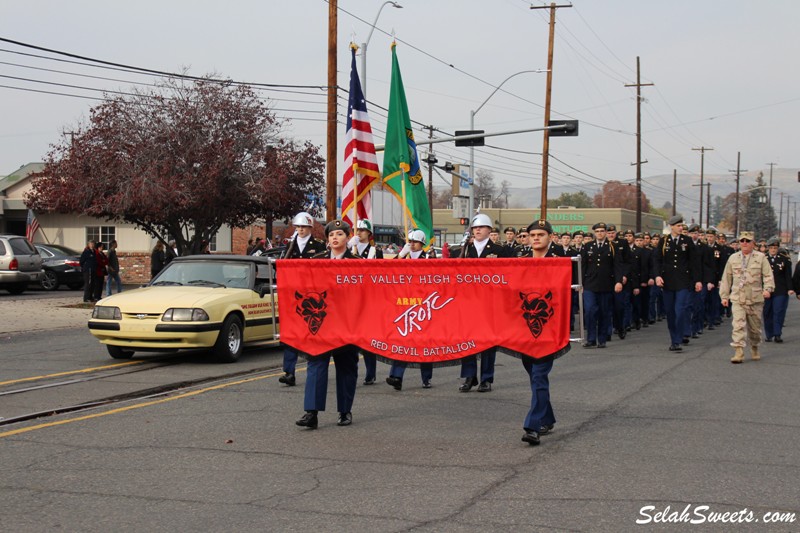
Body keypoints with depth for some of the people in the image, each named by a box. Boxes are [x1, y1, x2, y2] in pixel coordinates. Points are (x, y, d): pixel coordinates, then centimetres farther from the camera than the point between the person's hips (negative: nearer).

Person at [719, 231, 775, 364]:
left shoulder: (760, 257, 2)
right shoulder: (733, 258, 7)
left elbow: (768, 275, -4)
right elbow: (726, 278, 12)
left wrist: (767, 289, -21)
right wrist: (724, 296, 9)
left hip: (755, 299, 0)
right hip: (737, 299, 0)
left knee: (755, 327, 11)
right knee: (738, 325, -14)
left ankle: (754, 348, 34)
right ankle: (739, 352, -16)